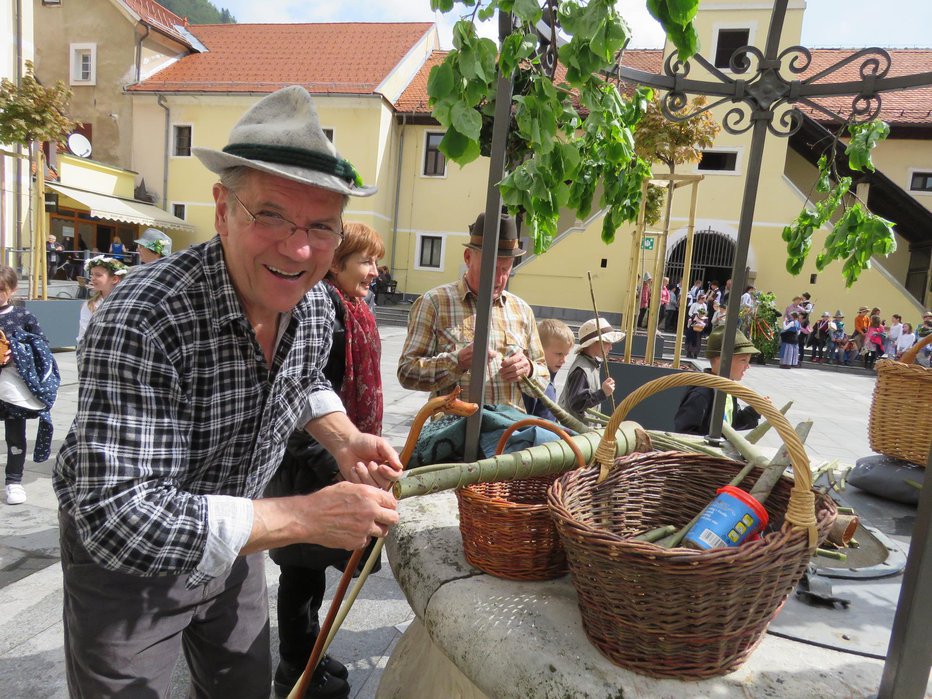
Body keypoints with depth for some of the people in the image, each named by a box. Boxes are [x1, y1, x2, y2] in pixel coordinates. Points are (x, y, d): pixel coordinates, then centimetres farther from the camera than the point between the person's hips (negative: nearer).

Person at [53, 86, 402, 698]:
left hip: (232, 538, 6)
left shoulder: (315, 305, -14)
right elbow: (116, 517, -38)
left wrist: (345, 443, -13)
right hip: (122, 560, -5)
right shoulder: (143, 322, -36)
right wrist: (308, 516, -38)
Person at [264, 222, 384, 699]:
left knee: (311, 563, 21)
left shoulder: (348, 310, 11)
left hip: (332, 456, 10)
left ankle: (304, 657, 39)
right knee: (305, 564, 8)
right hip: (308, 462, -9)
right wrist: (328, 462, -22)